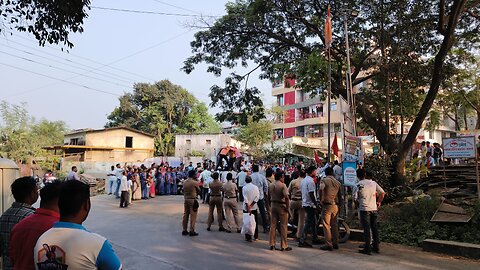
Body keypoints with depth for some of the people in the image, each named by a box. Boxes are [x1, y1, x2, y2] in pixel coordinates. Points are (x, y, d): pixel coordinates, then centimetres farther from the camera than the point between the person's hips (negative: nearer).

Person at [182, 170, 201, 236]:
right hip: (193, 200, -6)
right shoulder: (195, 182, -10)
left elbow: (184, 190, 10)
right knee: (193, 216, -1)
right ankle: (192, 231, 0)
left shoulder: (184, 182, 7)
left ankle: (184, 230, 17)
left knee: (185, 215, 12)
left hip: (186, 199, 6)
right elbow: (199, 190, 2)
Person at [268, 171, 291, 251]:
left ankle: (272, 244, 15)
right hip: (282, 206, -6)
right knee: (283, 226, 2)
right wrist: (288, 207, -15)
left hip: (273, 205, 6)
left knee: (273, 225, 11)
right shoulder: (282, 185, -13)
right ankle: (283, 245, 6)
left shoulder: (270, 185, 7)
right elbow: (286, 197, -22)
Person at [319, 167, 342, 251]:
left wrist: (321, 200, -14)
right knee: (334, 225, 14)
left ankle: (328, 244, -2)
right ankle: (335, 243, 19)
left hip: (327, 205, -6)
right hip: (335, 206, 6)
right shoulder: (338, 182, 11)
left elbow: (321, 189, -25)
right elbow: (340, 195, 15)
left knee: (326, 225, -1)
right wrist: (339, 204, 25)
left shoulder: (324, 180, -6)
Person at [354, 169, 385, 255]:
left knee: (366, 229, -1)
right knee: (374, 227, 14)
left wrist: (358, 206, 11)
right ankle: (376, 247, 22)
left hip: (364, 209, -4)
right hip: (374, 208, 4)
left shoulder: (357, 186, -8)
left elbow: (355, 199, -7)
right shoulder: (373, 183, 3)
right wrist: (379, 202, 17)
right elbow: (382, 193, 5)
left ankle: (367, 249, 2)